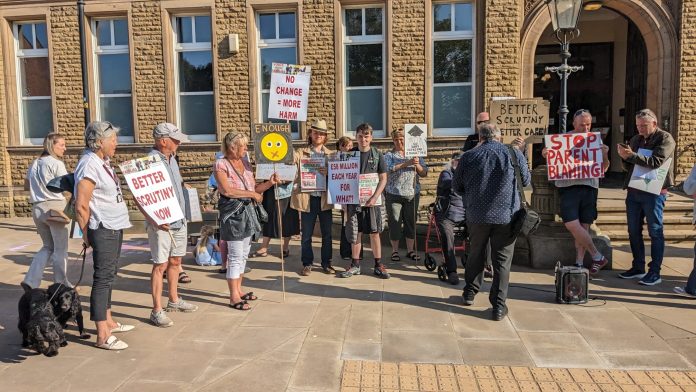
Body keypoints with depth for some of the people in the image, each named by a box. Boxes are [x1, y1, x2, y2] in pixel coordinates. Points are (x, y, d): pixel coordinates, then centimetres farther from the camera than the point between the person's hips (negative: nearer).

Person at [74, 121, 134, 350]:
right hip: (102, 230, -10)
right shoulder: (89, 165, -18)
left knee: (109, 275, 18)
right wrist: (87, 235, -11)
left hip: (114, 228, 10)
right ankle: (103, 336, 2)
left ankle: (108, 321, 32)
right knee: (103, 278, -5)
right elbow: (81, 206, -20)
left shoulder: (103, 162, 10)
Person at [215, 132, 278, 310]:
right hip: (232, 212, -7)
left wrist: (269, 183, -3)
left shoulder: (245, 162, 13)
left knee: (243, 254, 13)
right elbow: (226, 190, -19)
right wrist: (252, 194, -15)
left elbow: (254, 187, 14)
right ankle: (234, 297, 2)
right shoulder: (221, 164, -8)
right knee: (236, 255, -5)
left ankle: (238, 290, 24)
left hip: (248, 210, 7)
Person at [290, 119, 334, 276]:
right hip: (307, 198, -1)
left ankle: (326, 263, 20)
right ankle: (307, 264, 19)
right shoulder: (301, 153, 6)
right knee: (306, 234, 6)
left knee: (327, 233, 7)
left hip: (325, 198, 2)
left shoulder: (331, 155, 11)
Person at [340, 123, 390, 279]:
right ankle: (355, 265, 17)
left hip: (373, 199, -1)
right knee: (355, 233, 6)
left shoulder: (377, 155, 0)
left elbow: (383, 178, -1)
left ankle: (378, 265, 13)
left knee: (374, 232, 3)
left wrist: (375, 197, -13)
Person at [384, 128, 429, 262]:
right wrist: (407, 163, -24)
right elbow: (389, 169, -16)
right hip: (394, 194, -2)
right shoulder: (389, 155, 3)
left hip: (412, 194, 2)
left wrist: (417, 165, -15)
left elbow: (424, 173, 6)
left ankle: (410, 250, 17)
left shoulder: (415, 155, 9)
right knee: (394, 222, 2)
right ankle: (395, 251, 14)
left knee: (411, 222, 7)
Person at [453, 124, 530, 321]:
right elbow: (526, 181, 12)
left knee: (476, 254, 20)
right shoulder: (514, 154, -2)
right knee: (502, 260, 6)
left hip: (477, 216, 2)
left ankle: (470, 293, 33)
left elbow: (456, 186, 8)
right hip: (506, 216, -1)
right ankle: (498, 306, 9)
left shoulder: (468, 157, 0)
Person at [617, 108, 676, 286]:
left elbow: (656, 162, -19)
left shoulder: (665, 138, -3)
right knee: (633, 231, 9)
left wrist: (632, 155, -23)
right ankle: (638, 267, 20)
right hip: (634, 190, 6)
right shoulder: (636, 139, 13)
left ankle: (655, 272, 4)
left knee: (655, 231, -1)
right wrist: (625, 157, -6)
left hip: (654, 191, -6)